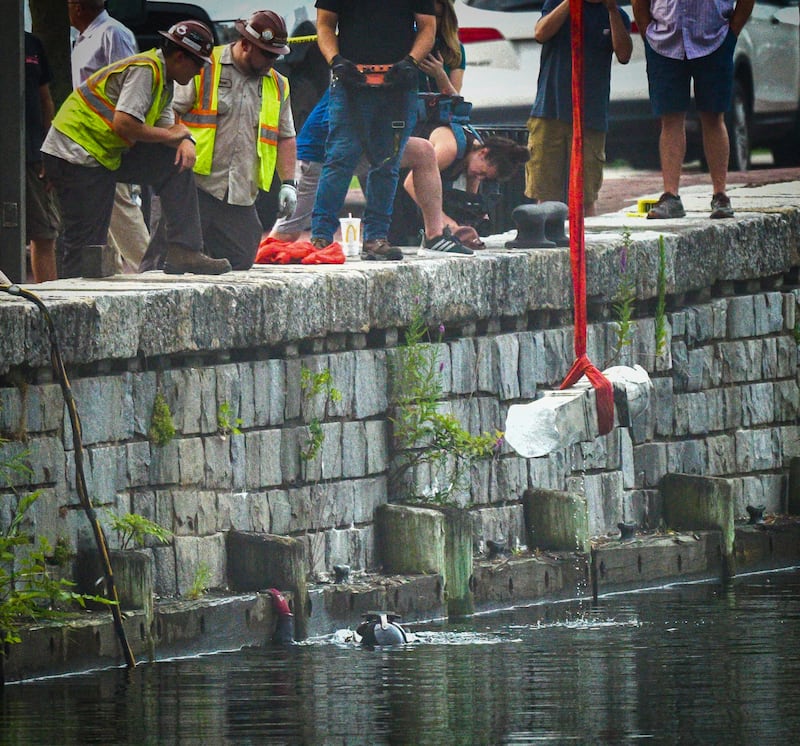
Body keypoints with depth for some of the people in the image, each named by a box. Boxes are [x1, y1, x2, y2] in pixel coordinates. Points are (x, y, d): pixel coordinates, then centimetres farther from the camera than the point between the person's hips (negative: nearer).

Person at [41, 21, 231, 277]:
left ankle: (183, 252, -2)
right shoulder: (144, 70, -18)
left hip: (107, 155, 10)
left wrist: (185, 141, -14)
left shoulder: (164, 80, 14)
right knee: (87, 246, -10)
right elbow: (123, 124, -27)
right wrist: (171, 134, -14)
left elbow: (167, 127, 9)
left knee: (177, 163, 3)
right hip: (75, 155, -10)